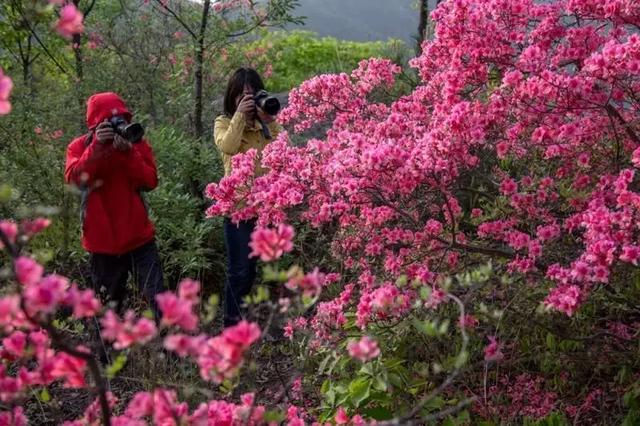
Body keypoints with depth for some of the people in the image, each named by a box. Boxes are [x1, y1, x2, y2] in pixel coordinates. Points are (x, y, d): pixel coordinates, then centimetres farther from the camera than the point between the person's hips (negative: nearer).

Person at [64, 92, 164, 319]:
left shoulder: (136, 143, 3)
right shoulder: (79, 146, 1)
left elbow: (150, 181, -9)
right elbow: (74, 178, -17)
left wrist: (129, 152, -21)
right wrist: (97, 146, -25)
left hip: (138, 236, 0)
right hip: (102, 240, 0)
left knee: (157, 298, -6)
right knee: (109, 303, 13)